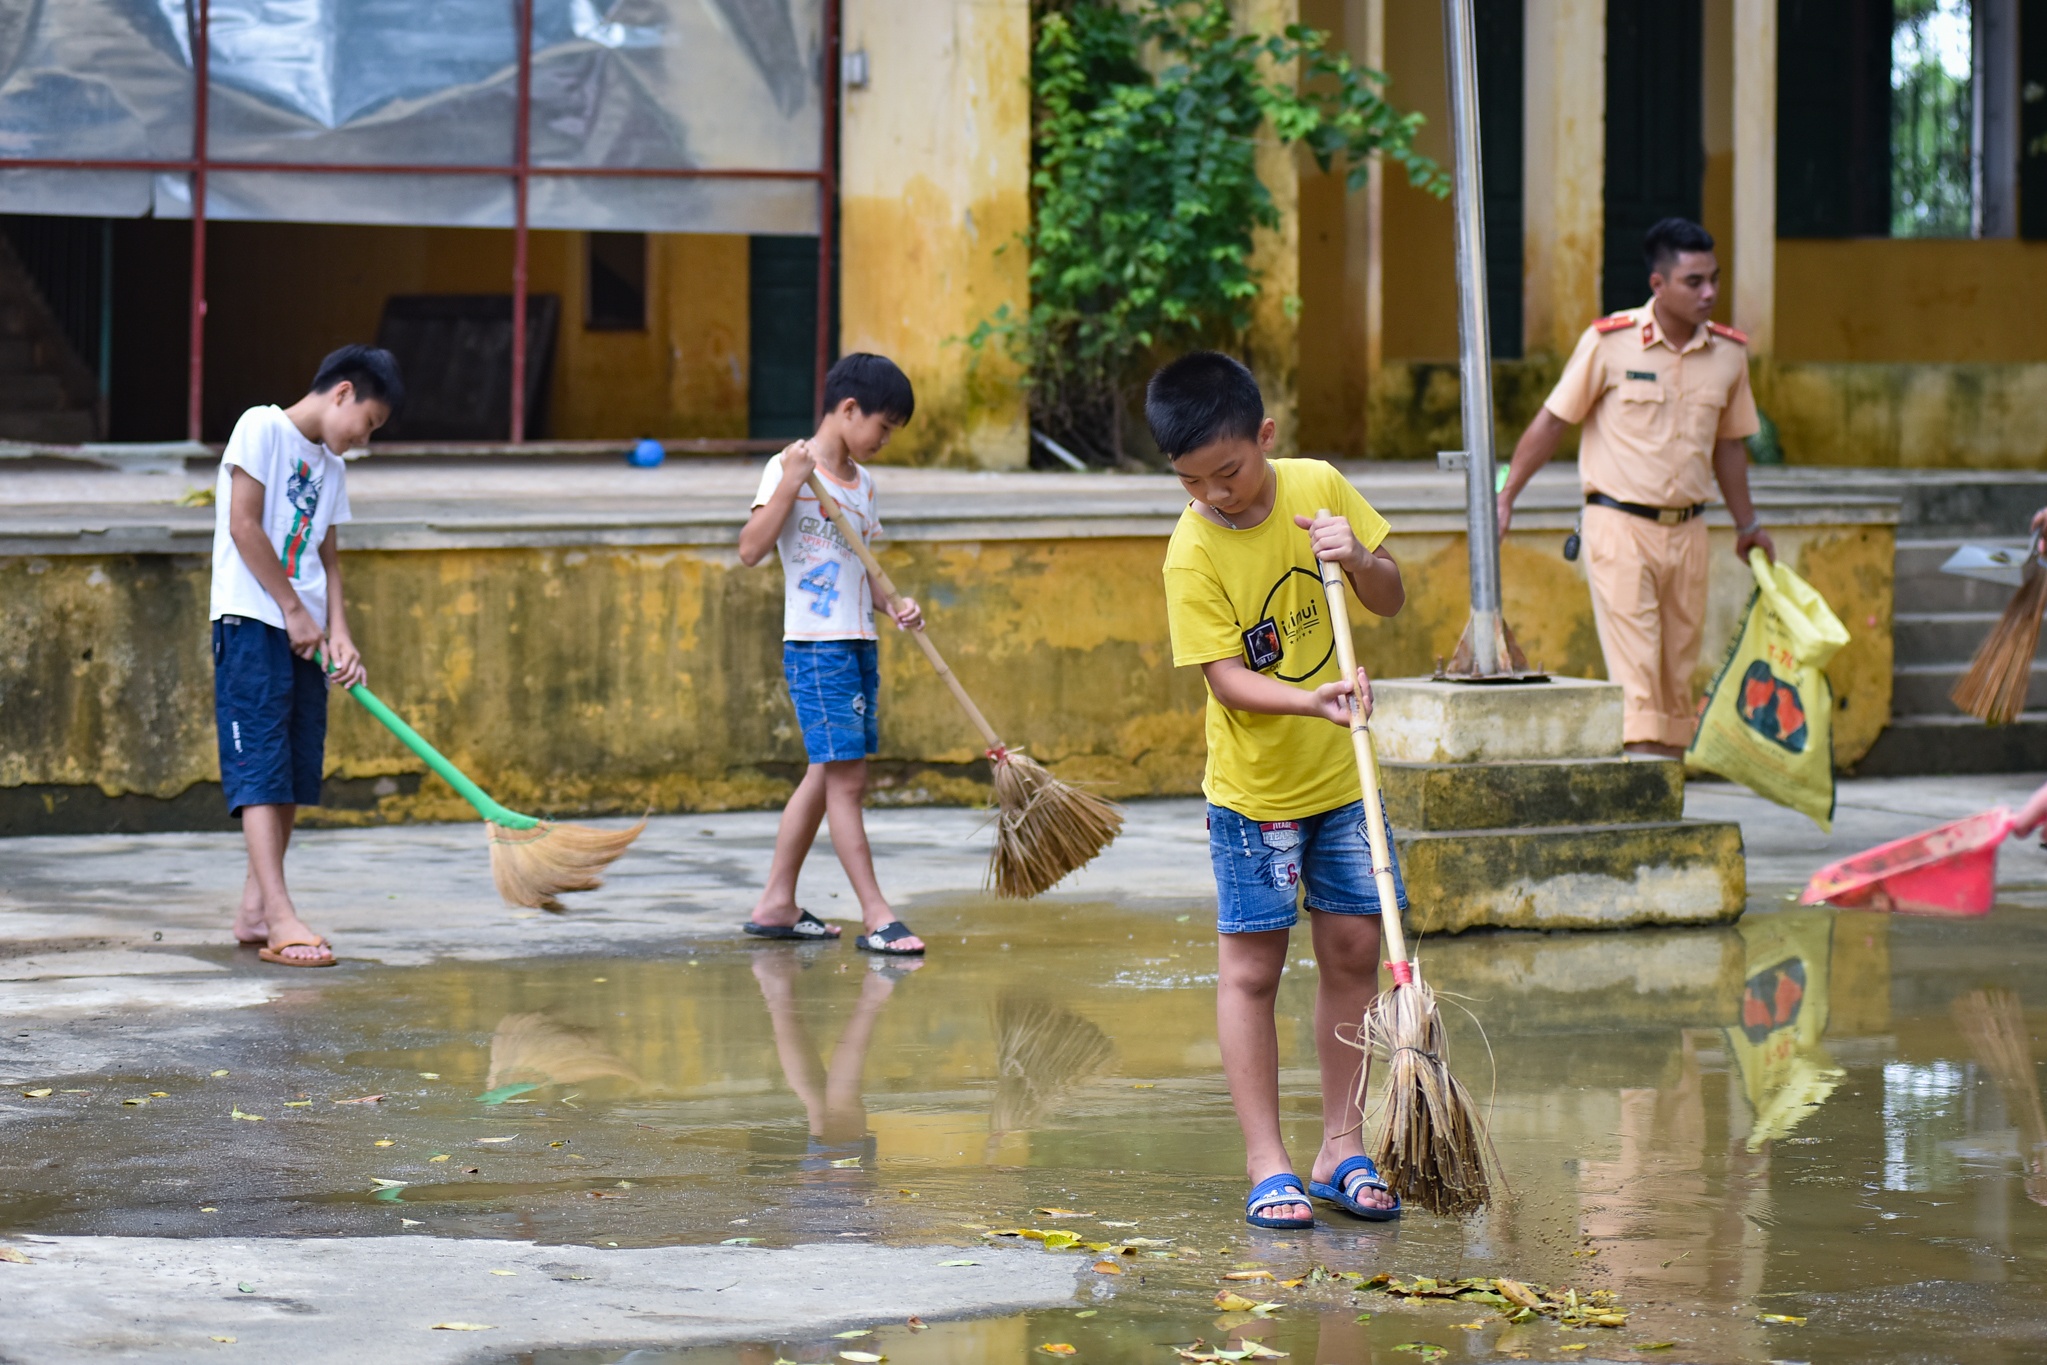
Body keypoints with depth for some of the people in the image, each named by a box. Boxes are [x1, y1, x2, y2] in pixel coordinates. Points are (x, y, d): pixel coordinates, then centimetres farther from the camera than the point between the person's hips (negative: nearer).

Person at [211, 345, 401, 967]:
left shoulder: (330, 466, 18)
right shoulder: (262, 428, -5)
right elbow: (244, 525, -12)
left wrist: (338, 634, 1)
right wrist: (294, 611, -10)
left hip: (304, 634, 8)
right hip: (252, 622, -8)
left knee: (295, 774, 7)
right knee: (262, 768, -12)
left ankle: (255, 909, 15)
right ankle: (280, 916, -19)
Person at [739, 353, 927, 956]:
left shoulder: (862, 482, 14)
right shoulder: (789, 470, -9)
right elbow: (751, 550, -19)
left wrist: (896, 606, 4)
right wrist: (790, 483, -26)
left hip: (858, 646, 9)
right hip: (815, 645, -9)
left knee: (825, 776, 12)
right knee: (846, 777, -10)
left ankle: (776, 904, 20)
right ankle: (876, 916, -10)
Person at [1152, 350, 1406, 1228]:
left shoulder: (1318, 489, -6)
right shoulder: (1193, 554, -17)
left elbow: (1390, 601, 2)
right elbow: (1226, 679, -21)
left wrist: (1358, 557, -19)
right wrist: (1310, 699, -36)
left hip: (1341, 771, 4)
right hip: (1254, 790, -4)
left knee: (1353, 951, 7)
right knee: (1251, 967, -1)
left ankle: (1342, 1147, 17)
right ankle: (1267, 1165, 5)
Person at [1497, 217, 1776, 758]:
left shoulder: (1729, 353, 5)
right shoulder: (1609, 342, -8)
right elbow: (1553, 420, 1)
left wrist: (1747, 524, 26)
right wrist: (1505, 498, 2)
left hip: (1687, 530, 5)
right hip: (1619, 525, -5)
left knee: (1678, 673, 6)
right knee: (1635, 673, -12)